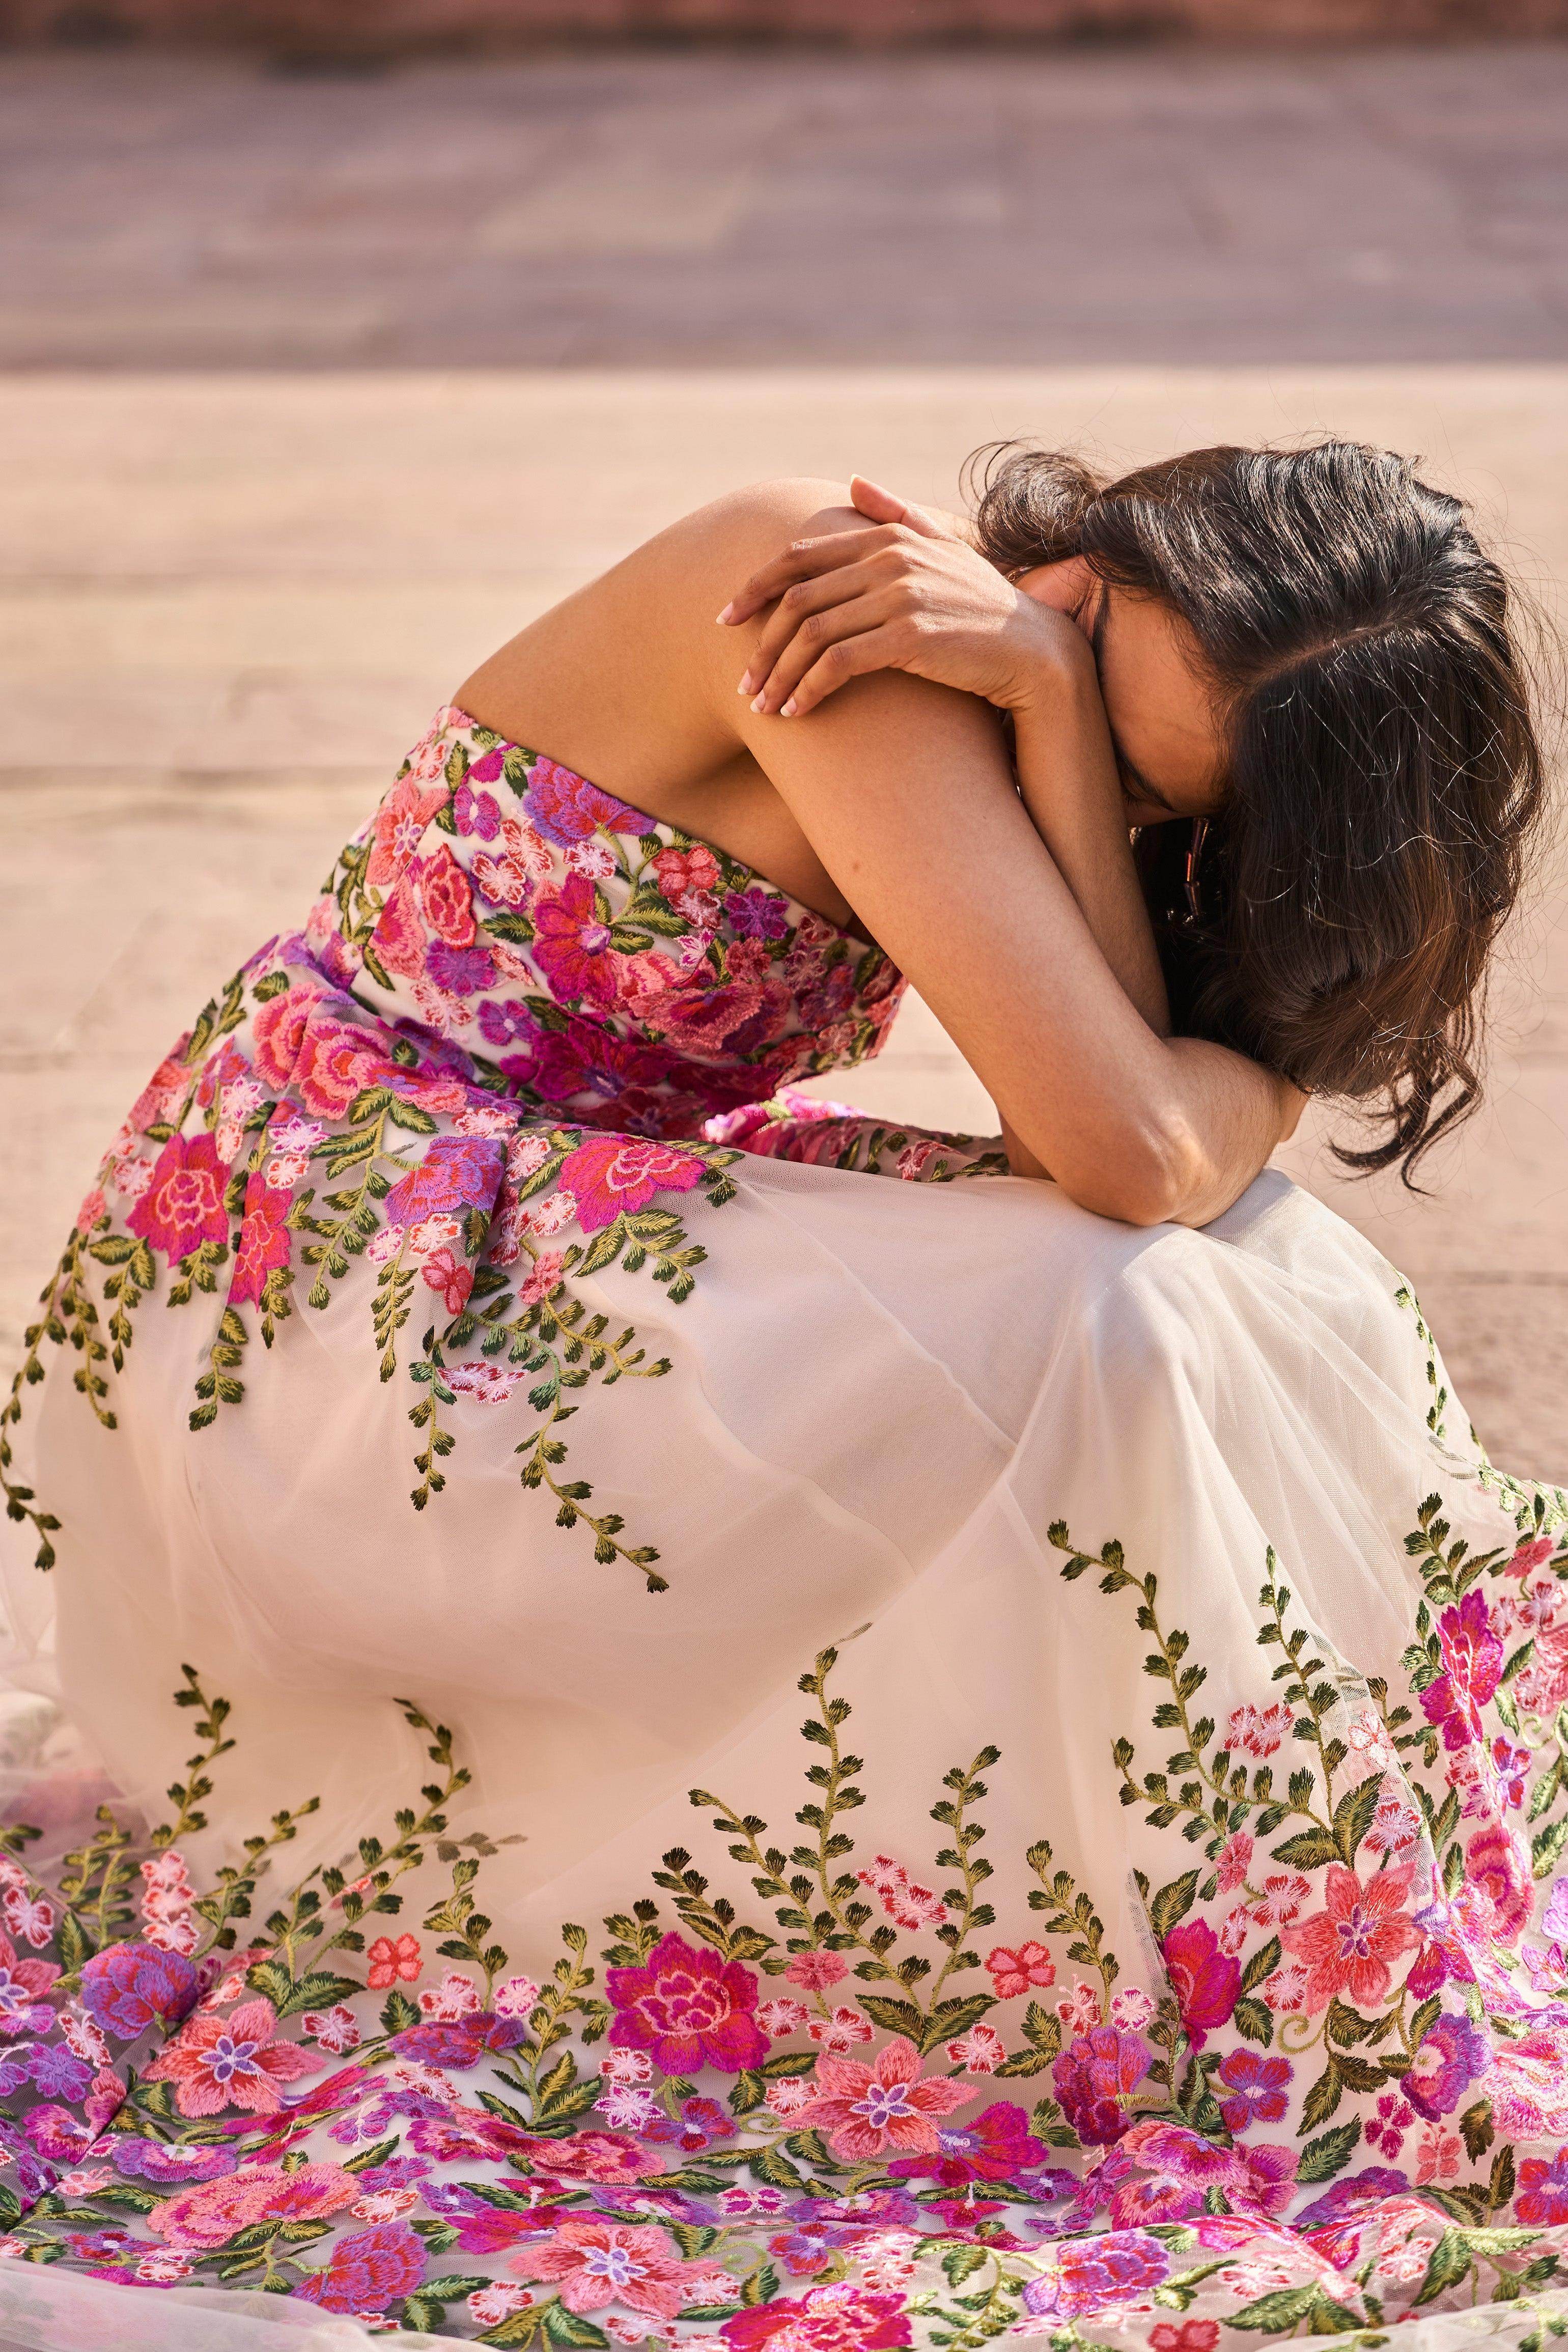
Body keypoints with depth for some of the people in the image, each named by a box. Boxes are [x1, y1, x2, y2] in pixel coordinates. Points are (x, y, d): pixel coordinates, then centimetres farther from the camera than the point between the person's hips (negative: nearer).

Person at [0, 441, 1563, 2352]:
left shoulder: (970, 637, 4)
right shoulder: (852, 606, -21)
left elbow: (1137, 1082, -14)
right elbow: (1118, 1150, -28)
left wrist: (1045, 693, -22)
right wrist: (1260, 1085, -9)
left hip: (531, 1253, 9)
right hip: (334, 1279, -8)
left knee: (1246, 1275, -3)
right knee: (1096, 1335, -25)